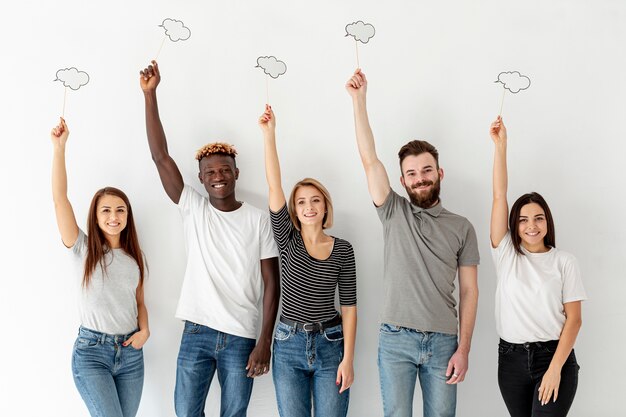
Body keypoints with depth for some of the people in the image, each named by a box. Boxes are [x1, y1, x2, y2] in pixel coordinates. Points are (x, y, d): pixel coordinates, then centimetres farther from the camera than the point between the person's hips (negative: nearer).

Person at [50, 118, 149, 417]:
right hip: (91, 351, -4)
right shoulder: (84, 249, -2)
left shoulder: (134, 258, 10)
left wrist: (144, 330, -4)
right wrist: (59, 145, -17)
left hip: (130, 352, 4)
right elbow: (59, 198, -12)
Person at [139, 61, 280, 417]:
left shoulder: (258, 219, -1)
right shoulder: (193, 209, 3)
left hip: (241, 338, -1)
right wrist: (150, 93, -12)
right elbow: (160, 156, -5)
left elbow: (271, 282, -1)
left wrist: (265, 342, -7)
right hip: (196, 333, 1)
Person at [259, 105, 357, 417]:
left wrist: (348, 359, -8)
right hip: (288, 344, 1)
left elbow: (349, 306, -1)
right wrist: (269, 133, -16)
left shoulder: (342, 250, 0)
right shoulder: (287, 240, 1)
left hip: (330, 344, 0)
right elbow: (274, 184, -9)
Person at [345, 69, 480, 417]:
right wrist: (359, 99, -11)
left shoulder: (462, 227, 5)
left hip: (443, 342, 1)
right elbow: (369, 158, -5)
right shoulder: (394, 213, 5)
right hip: (396, 339, 0)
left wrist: (463, 349, -4)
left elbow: (469, 291, 3)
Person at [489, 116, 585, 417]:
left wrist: (555, 368, -13)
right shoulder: (506, 253, 3)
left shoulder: (564, 261, 0)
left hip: (554, 357, -2)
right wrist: (500, 144, -9)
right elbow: (499, 195, -4)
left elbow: (573, 318, -3)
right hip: (511, 359, 3)